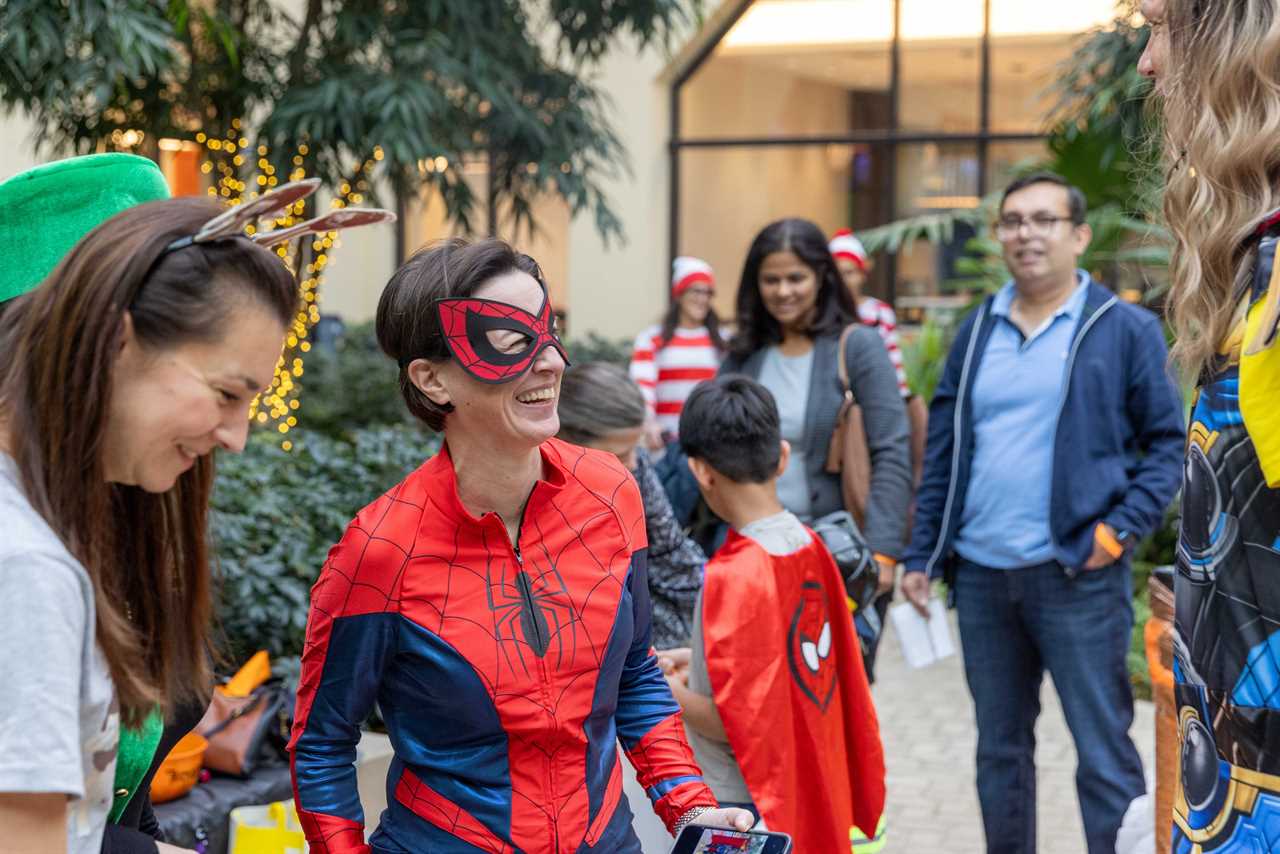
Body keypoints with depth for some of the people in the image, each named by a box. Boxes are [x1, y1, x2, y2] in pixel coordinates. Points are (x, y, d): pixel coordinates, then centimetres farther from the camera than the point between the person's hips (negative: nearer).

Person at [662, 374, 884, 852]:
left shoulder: (733, 576, -23)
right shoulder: (810, 546, -1)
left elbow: (736, 722, -21)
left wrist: (671, 693, -5)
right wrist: (702, 660, 16)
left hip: (743, 808, -8)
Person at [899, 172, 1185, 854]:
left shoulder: (1124, 329, -1)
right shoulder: (976, 332, 11)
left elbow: (1168, 441, -1)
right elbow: (942, 454, 12)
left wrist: (1123, 528, -12)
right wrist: (920, 556, 8)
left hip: (1076, 574, -4)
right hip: (981, 574, 5)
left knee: (1104, 749, -1)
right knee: (999, 748, 15)